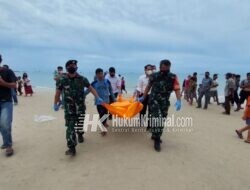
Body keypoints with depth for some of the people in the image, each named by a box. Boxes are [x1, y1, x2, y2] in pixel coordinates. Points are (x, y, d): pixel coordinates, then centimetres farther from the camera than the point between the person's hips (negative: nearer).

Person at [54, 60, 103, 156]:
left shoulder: (82, 79, -3)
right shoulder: (63, 80, -3)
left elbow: (91, 88, 5)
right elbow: (58, 92, 7)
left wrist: (98, 98, -1)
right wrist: (55, 104, 12)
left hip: (80, 106, 1)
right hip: (69, 107, 0)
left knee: (80, 124, 7)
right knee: (70, 127, -5)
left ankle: (80, 135, 43)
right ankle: (71, 148, 0)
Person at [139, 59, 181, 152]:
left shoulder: (173, 77, -6)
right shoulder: (153, 76, -5)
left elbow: (177, 89, -15)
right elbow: (148, 87, 8)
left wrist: (179, 101, -31)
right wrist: (143, 97, 11)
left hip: (165, 102, 3)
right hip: (154, 100, -2)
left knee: (162, 119, 12)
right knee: (156, 118, -14)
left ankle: (155, 135, 33)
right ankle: (157, 140, -5)